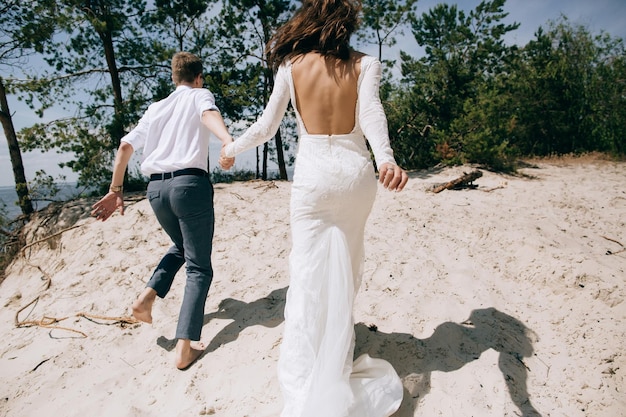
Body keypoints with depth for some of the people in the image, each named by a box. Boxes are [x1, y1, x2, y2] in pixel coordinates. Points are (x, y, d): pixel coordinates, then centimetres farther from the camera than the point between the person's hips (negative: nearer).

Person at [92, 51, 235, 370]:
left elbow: (125, 146, 18)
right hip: (190, 183, -5)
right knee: (199, 267, 2)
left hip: (156, 188, 6)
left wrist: (116, 191, 23)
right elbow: (208, 114, -17)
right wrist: (227, 140, -37)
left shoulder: (156, 108, 22)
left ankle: (147, 296, 12)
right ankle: (185, 347, -7)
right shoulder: (200, 95, 9)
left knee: (180, 248, 30)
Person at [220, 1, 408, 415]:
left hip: (313, 175, -1)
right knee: (347, 268, 19)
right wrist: (386, 159, -32)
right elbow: (370, 111, -18)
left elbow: (266, 127, 4)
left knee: (308, 276, 1)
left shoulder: (291, 65, 3)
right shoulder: (365, 63, 2)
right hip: (356, 173, 1)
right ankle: (338, 350, 38)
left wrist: (231, 148, 21)